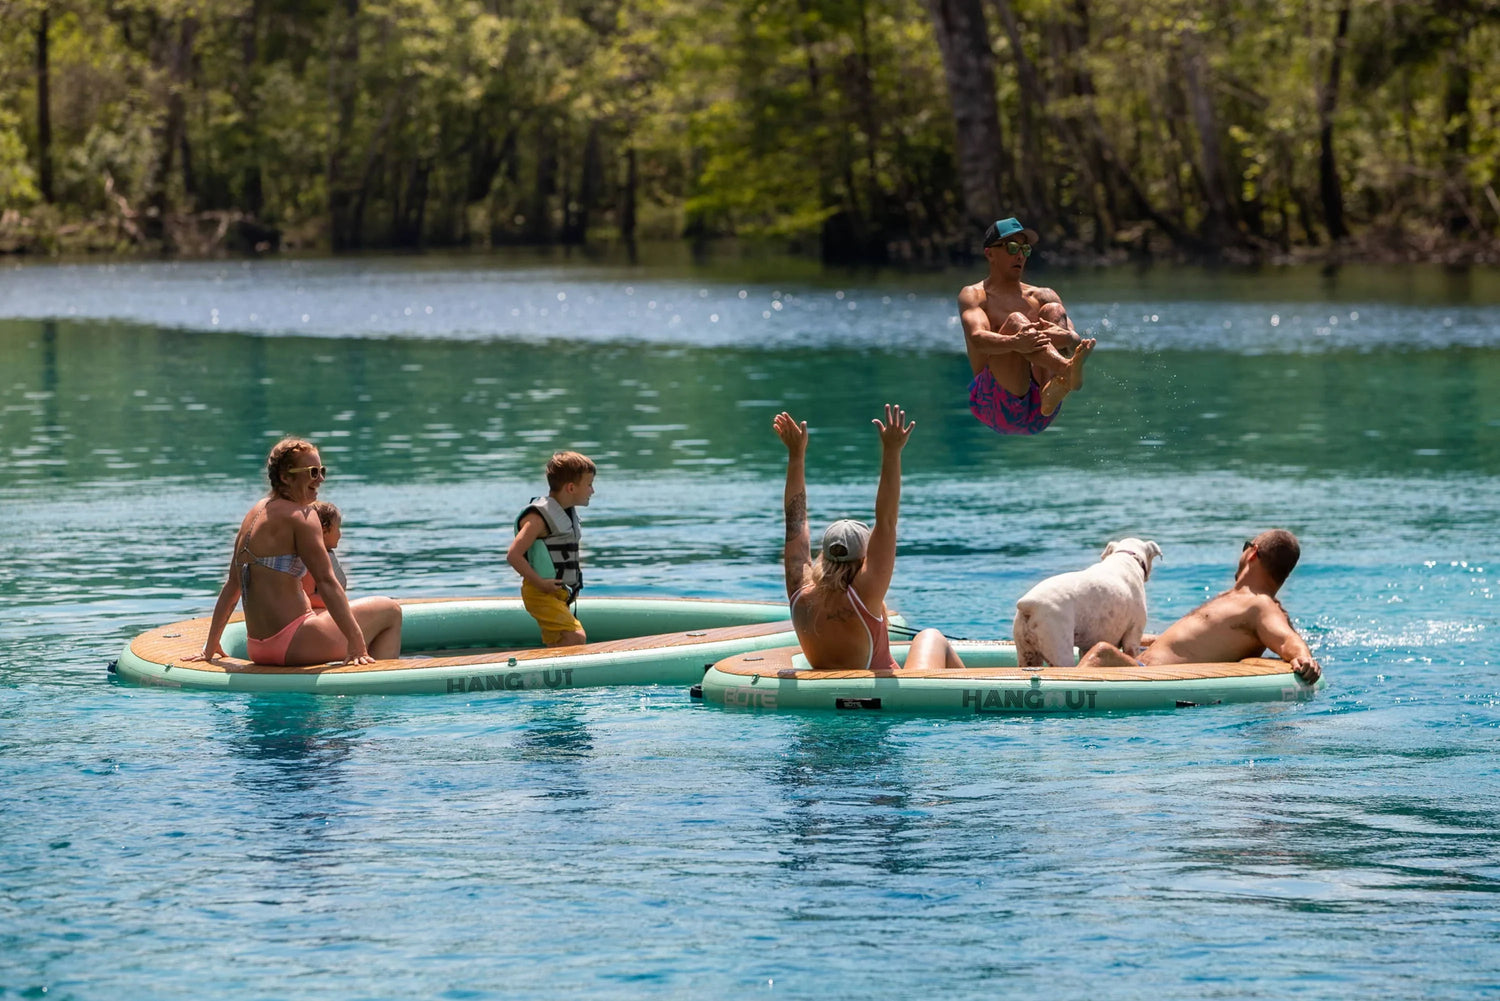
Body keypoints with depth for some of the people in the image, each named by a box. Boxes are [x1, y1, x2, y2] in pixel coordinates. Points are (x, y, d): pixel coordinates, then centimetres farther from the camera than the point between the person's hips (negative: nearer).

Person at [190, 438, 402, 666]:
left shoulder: (254, 514, 15)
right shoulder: (300, 516, -11)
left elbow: (232, 585, 19)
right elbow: (326, 582, -18)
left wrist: (210, 648, 24)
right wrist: (357, 644, -19)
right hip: (291, 644, -9)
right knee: (390, 611, 5)